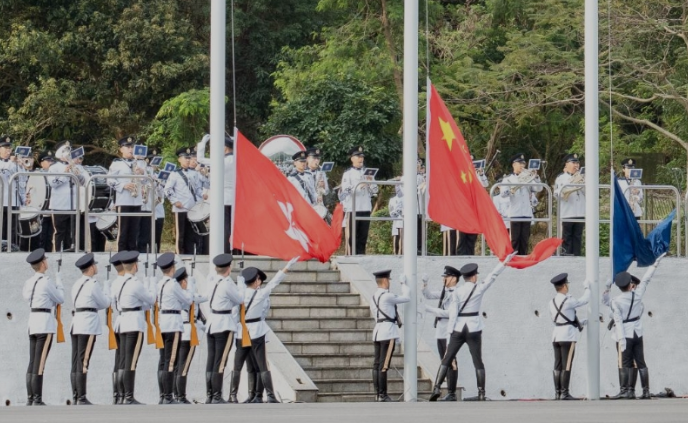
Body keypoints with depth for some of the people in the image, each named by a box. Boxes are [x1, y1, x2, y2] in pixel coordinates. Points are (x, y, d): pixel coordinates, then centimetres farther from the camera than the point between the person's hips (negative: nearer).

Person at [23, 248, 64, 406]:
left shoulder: (29, 282, 10)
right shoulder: (47, 281, -10)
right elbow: (60, 299, -2)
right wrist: (59, 283, 12)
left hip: (32, 320, 7)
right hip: (45, 321, -7)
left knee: (32, 362, 8)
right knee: (39, 363, -8)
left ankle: (30, 398, 7)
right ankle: (37, 399, -9)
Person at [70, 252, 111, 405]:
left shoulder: (77, 284, 15)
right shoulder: (93, 284, -9)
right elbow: (104, 303, 0)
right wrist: (107, 290, 15)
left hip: (76, 323, 8)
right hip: (88, 325, -8)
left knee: (75, 363, 7)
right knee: (83, 363, -9)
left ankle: (75, 398, 8)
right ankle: (81, 399, -10)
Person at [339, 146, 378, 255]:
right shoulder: (348, 174, 2)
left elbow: (374, 190, 13)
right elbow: (345, 191, -10)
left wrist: (371, 181, -6)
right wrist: (358, 186, -23)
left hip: (366, 208, 4)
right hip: (353, 209, -4)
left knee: (363, 236, 6)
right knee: (352, 236, -4)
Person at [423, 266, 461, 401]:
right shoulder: (444, 291, 14)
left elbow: (449, 313, -20)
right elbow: (428, 295, 22)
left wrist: (430, 309, -16)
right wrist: (424, 284, 4)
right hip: (440, 333, 9)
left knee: (451, 362, -6)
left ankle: (452, 394, -4)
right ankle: (449, 393, 15)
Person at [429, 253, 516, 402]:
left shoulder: (457, 292, -3)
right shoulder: (479, 288, -3)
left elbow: (452, 314, -5)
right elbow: (493, 276, 7)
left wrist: (449, 334, -3)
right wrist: (505, 262, 17)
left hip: (459, 328, 0)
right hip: (474, 328, 0)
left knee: (447, 359, 3)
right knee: (478, 361, 6)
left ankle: (437, 388, -9)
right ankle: (481, 393, 4)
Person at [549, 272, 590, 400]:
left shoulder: (552, 302, 10)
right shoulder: (568, 301, -12)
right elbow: (585, 299, -2)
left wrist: (578, 324, 26)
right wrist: (587, 287, 17)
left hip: (556, 335, 7)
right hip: (568, 336, -7)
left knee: (557, 365, 7)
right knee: (566, 366, -6)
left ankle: (557, 393, 7)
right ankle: (564, 393, -7)